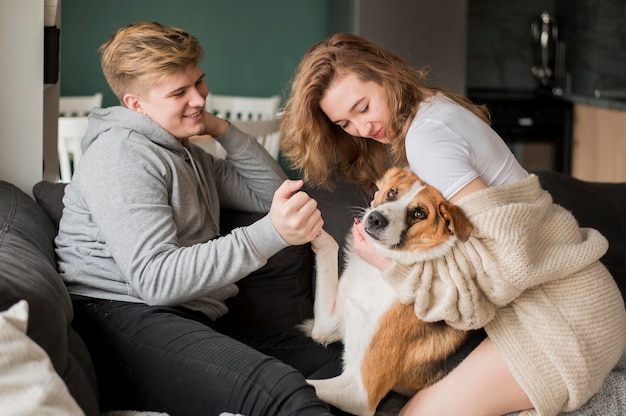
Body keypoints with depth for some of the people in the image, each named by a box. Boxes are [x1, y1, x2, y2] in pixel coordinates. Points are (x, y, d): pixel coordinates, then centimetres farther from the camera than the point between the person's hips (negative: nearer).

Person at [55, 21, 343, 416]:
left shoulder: (189, 156, 25)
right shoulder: (122, 153, -7)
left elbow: (271, 192, 25)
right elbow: (155, 278, -18)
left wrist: (223, 129, 13)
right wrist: (271, 233, -25)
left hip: (198, 324, 9)